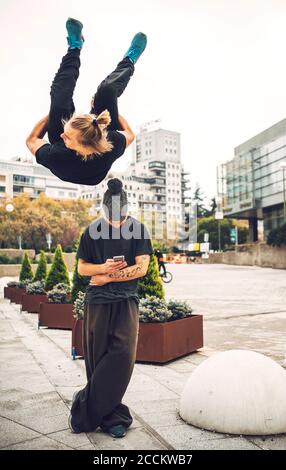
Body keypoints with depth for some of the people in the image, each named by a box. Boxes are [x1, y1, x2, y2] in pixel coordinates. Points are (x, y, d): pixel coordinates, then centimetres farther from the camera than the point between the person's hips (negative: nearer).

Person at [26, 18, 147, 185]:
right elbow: (130, 134, -21)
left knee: (60, 93, -6)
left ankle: (75, 47, 25)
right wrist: (107, 108, -11)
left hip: (60, 148, 1)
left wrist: (54, 111, -17)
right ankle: (129, 62, 28)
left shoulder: (55, 156, -48)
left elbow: (32, 140, -23)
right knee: (108, 90, -8)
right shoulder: (110, 148, -47)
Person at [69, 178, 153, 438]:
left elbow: (141, 268, -5)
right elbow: (82, 267, 7)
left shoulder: (138, 229, 1)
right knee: (97, 358, 2)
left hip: (126, 301, -1)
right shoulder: (92, 231, 5)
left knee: (123, 354, -10)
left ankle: (87, 409, 6)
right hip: (97, 301, 1)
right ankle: (112, 415, 18)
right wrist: (103, 267, -13)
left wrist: (108, 277, -8)